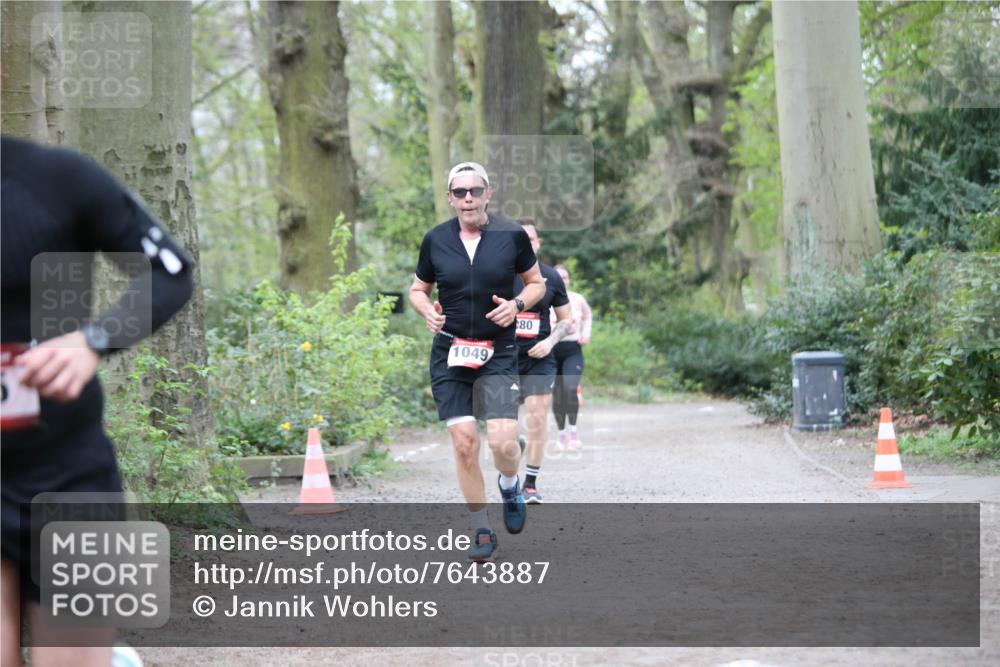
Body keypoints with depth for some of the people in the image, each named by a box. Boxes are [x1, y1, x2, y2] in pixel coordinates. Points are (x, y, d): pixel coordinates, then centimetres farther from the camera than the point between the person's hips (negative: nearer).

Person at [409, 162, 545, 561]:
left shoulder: (512, 235, -4)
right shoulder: (435, 240, 0)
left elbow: (536, 283, 9)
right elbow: (418, 289, 14)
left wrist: (517, 304, -11)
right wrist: (427, 310, -7)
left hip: (498, 353, -1)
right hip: (449, 352, 2)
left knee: (502, 441, -15)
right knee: (464, 444, -3)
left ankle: (510, 487, 21)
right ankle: (482, 531, 12)